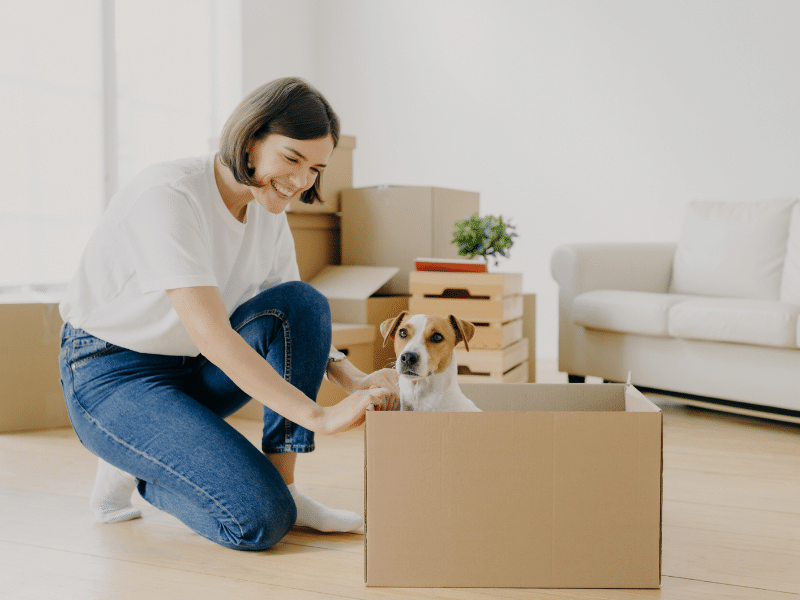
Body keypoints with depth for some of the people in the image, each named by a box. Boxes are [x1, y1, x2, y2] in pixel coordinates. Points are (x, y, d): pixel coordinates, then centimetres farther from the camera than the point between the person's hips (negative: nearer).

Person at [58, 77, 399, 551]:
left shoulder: (269, 213, -1)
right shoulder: (169, 196, -26)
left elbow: (298, 320, 3)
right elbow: (211, 333, -34)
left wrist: (353, 380, -17)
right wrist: (319, 416, -37)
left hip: (191, 370, 8)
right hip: (112, 376, -7)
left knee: (302, 301, -18)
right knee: (260, 520, -23)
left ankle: (283, 487, -11)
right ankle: (133, 472, 5)